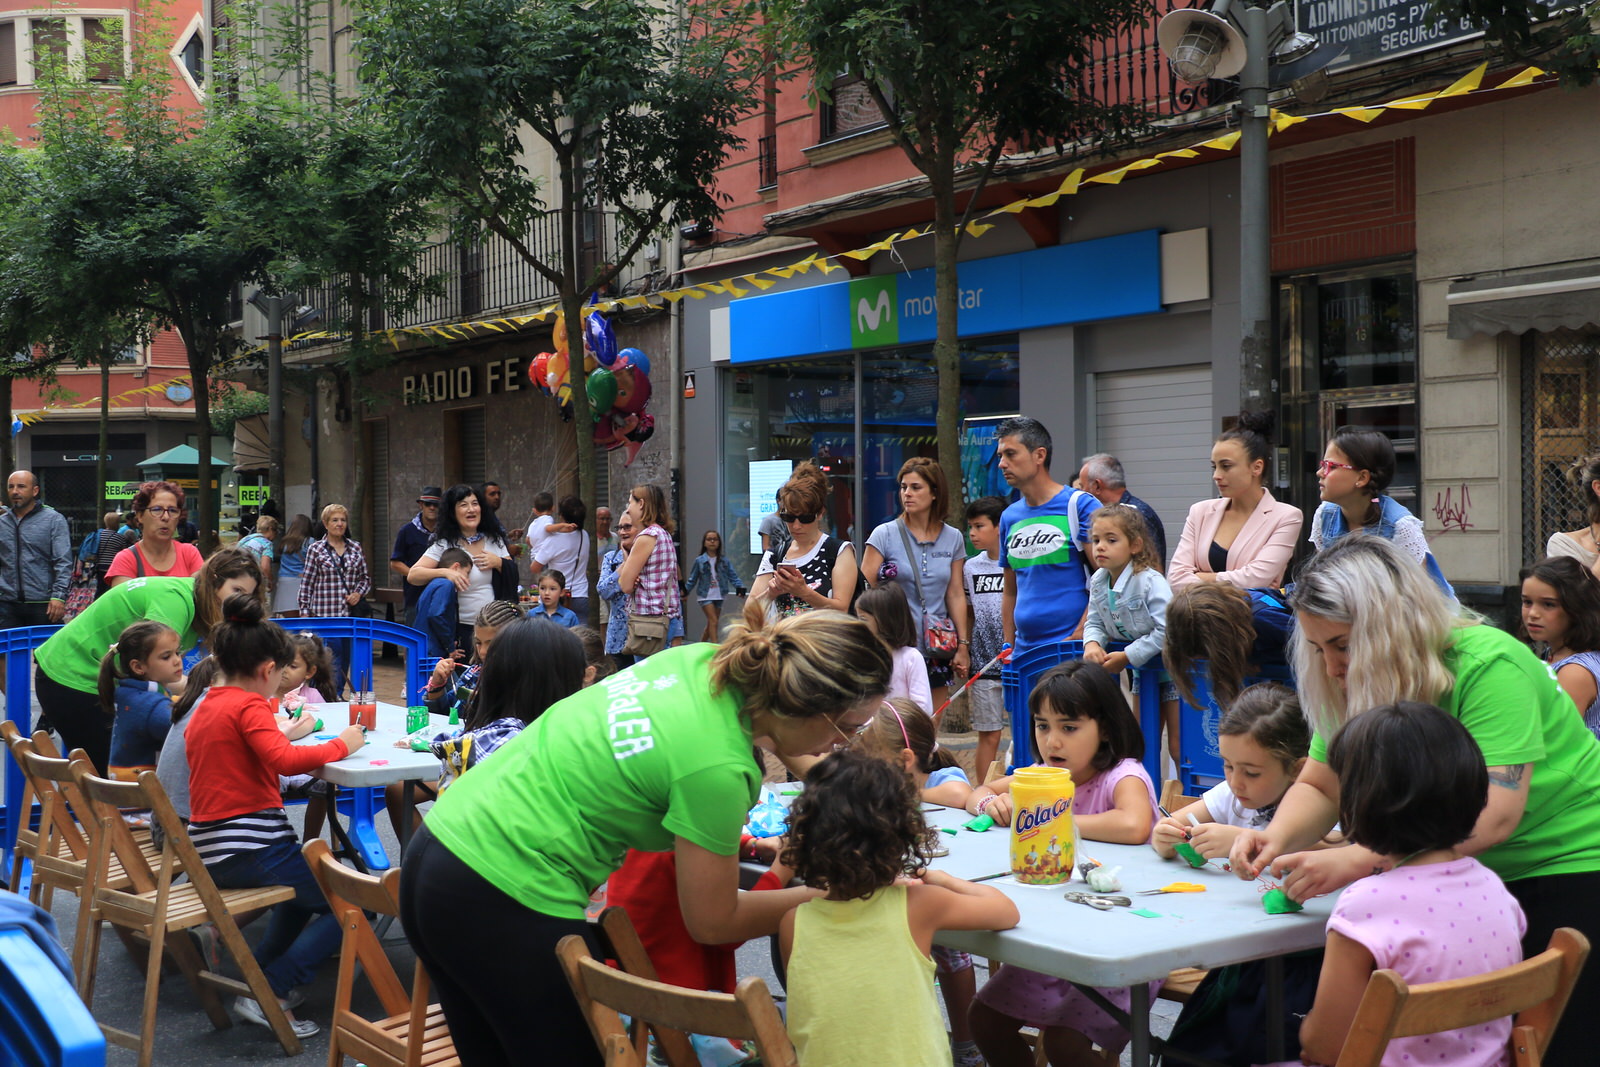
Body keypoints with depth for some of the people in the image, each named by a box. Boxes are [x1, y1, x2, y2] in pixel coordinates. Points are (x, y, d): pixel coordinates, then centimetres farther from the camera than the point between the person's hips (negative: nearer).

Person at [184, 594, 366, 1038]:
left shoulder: (204, 709, 15)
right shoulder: (249, 706, -11)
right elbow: (284, 759, -26)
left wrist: (279, 733, 23)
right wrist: (341, 744, -15)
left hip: (210, 852, 10)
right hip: (249, 850, -10)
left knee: (309, 882, 32)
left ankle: (261, 966, 21)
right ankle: (269, 991, -10)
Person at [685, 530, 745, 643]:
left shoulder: (724, 561, 3)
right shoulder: (699, 561, -2)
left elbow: (732, 576, -2)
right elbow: (692, 579, 2)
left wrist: (739, 587, -17)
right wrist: (685, 590, -6)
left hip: (719, 596, 4)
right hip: (705, 596, -4)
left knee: (710, 624, 12)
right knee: (714, 621, -16)